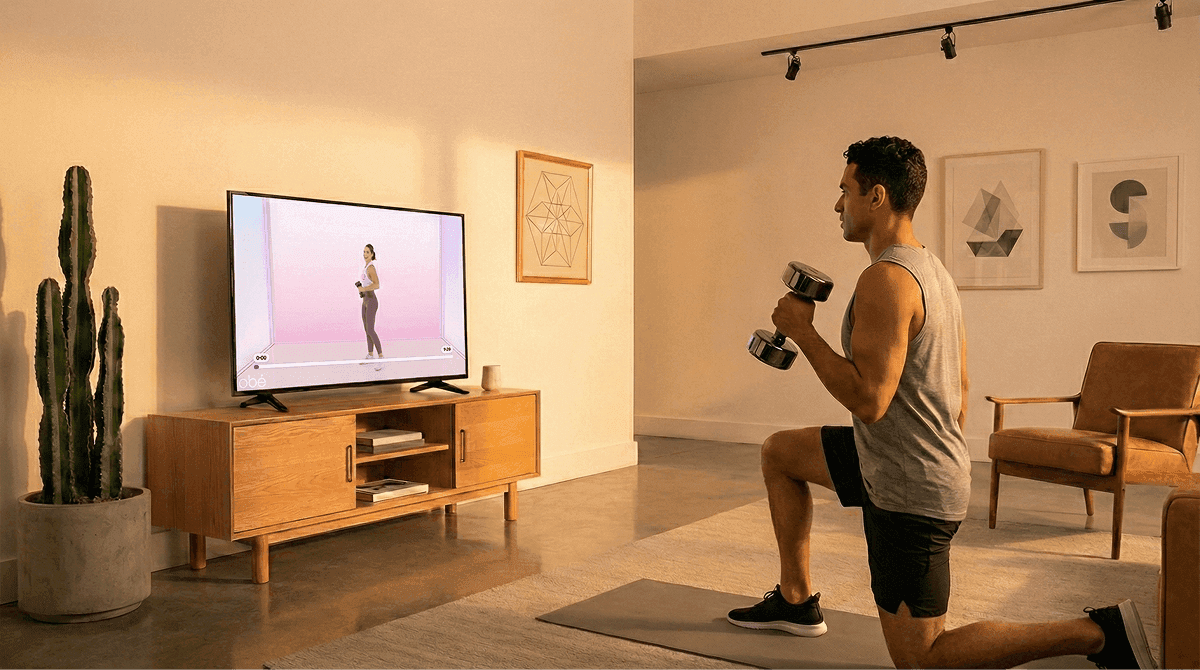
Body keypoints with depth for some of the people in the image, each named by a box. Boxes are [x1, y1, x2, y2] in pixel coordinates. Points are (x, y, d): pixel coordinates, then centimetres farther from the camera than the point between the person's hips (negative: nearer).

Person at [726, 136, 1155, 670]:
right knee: (779, 453, 20)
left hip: (908, 491, -10)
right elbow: (959, 387, 15)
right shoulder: (934, 270, 9)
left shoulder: (885, 279, -23)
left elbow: (869, 400, -28)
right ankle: (797, 602, 26)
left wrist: (801, 330, -18)